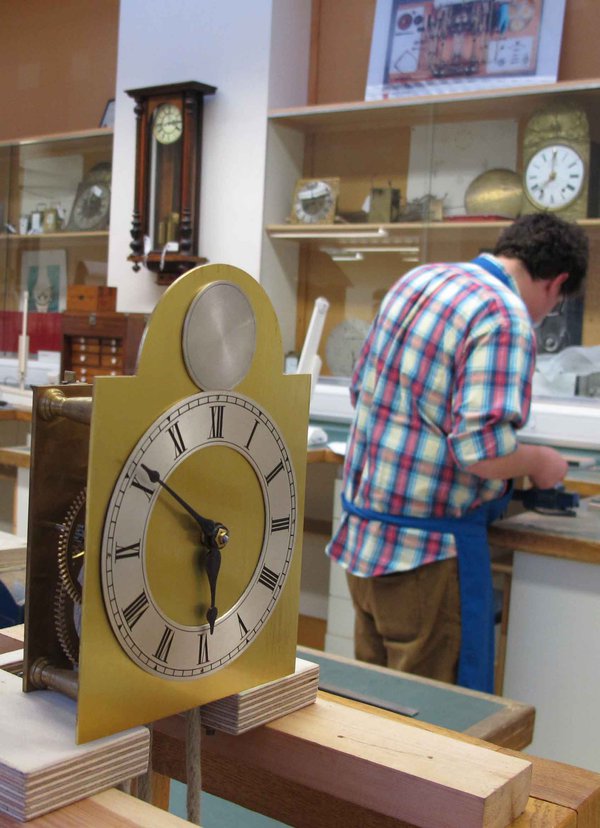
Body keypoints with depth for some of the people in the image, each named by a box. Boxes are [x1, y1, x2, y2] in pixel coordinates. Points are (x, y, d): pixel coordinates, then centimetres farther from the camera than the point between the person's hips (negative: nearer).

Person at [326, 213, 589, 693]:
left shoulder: (418, 279, 8)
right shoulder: (505, 318, -17)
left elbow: (360, 388, 18)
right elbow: (481, 451, -26)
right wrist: (540, 463, -7)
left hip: (361, 534, 9)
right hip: (428, 551, -8)